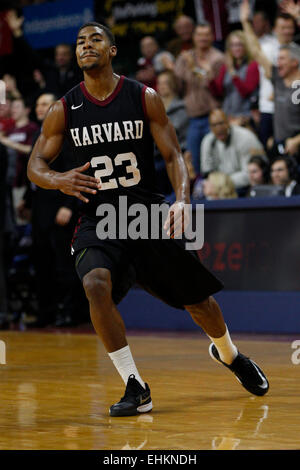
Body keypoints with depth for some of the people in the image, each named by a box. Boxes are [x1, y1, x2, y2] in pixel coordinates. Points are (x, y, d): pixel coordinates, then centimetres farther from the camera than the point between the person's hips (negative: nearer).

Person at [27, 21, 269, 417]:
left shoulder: (145, 98, -4)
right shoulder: (64, 110, -2)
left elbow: (173, 155, -3)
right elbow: (35, 164, 3)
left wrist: (182, 199, -21)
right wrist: (58, 180, -20)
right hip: (97, 219, 0)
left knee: (197, 297, 9)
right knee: (97, 285, -30)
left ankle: (228, 354, 44)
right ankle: (135, 388, -19)